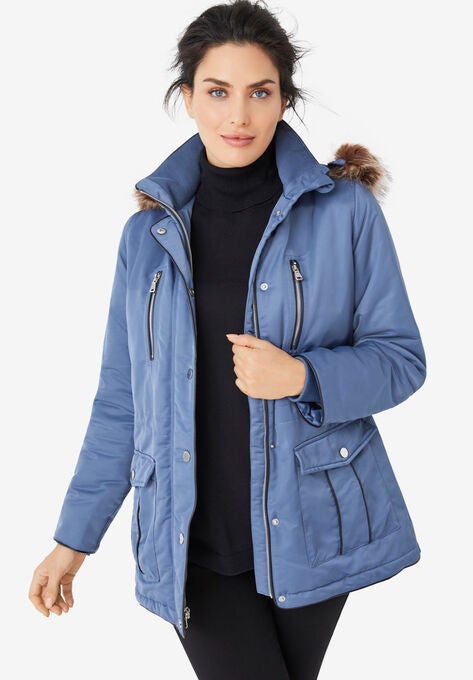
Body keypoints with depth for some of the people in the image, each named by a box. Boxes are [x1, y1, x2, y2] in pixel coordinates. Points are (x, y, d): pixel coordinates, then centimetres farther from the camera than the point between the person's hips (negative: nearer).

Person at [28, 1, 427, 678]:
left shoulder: (345, 209, -5)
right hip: (193, 543, 1)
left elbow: (402, 357, -2)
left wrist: (303, 377, -21)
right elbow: (121, 398, 8)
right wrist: (75, 536, 9)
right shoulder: (150, 231, 3)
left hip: (308, 529, -1)